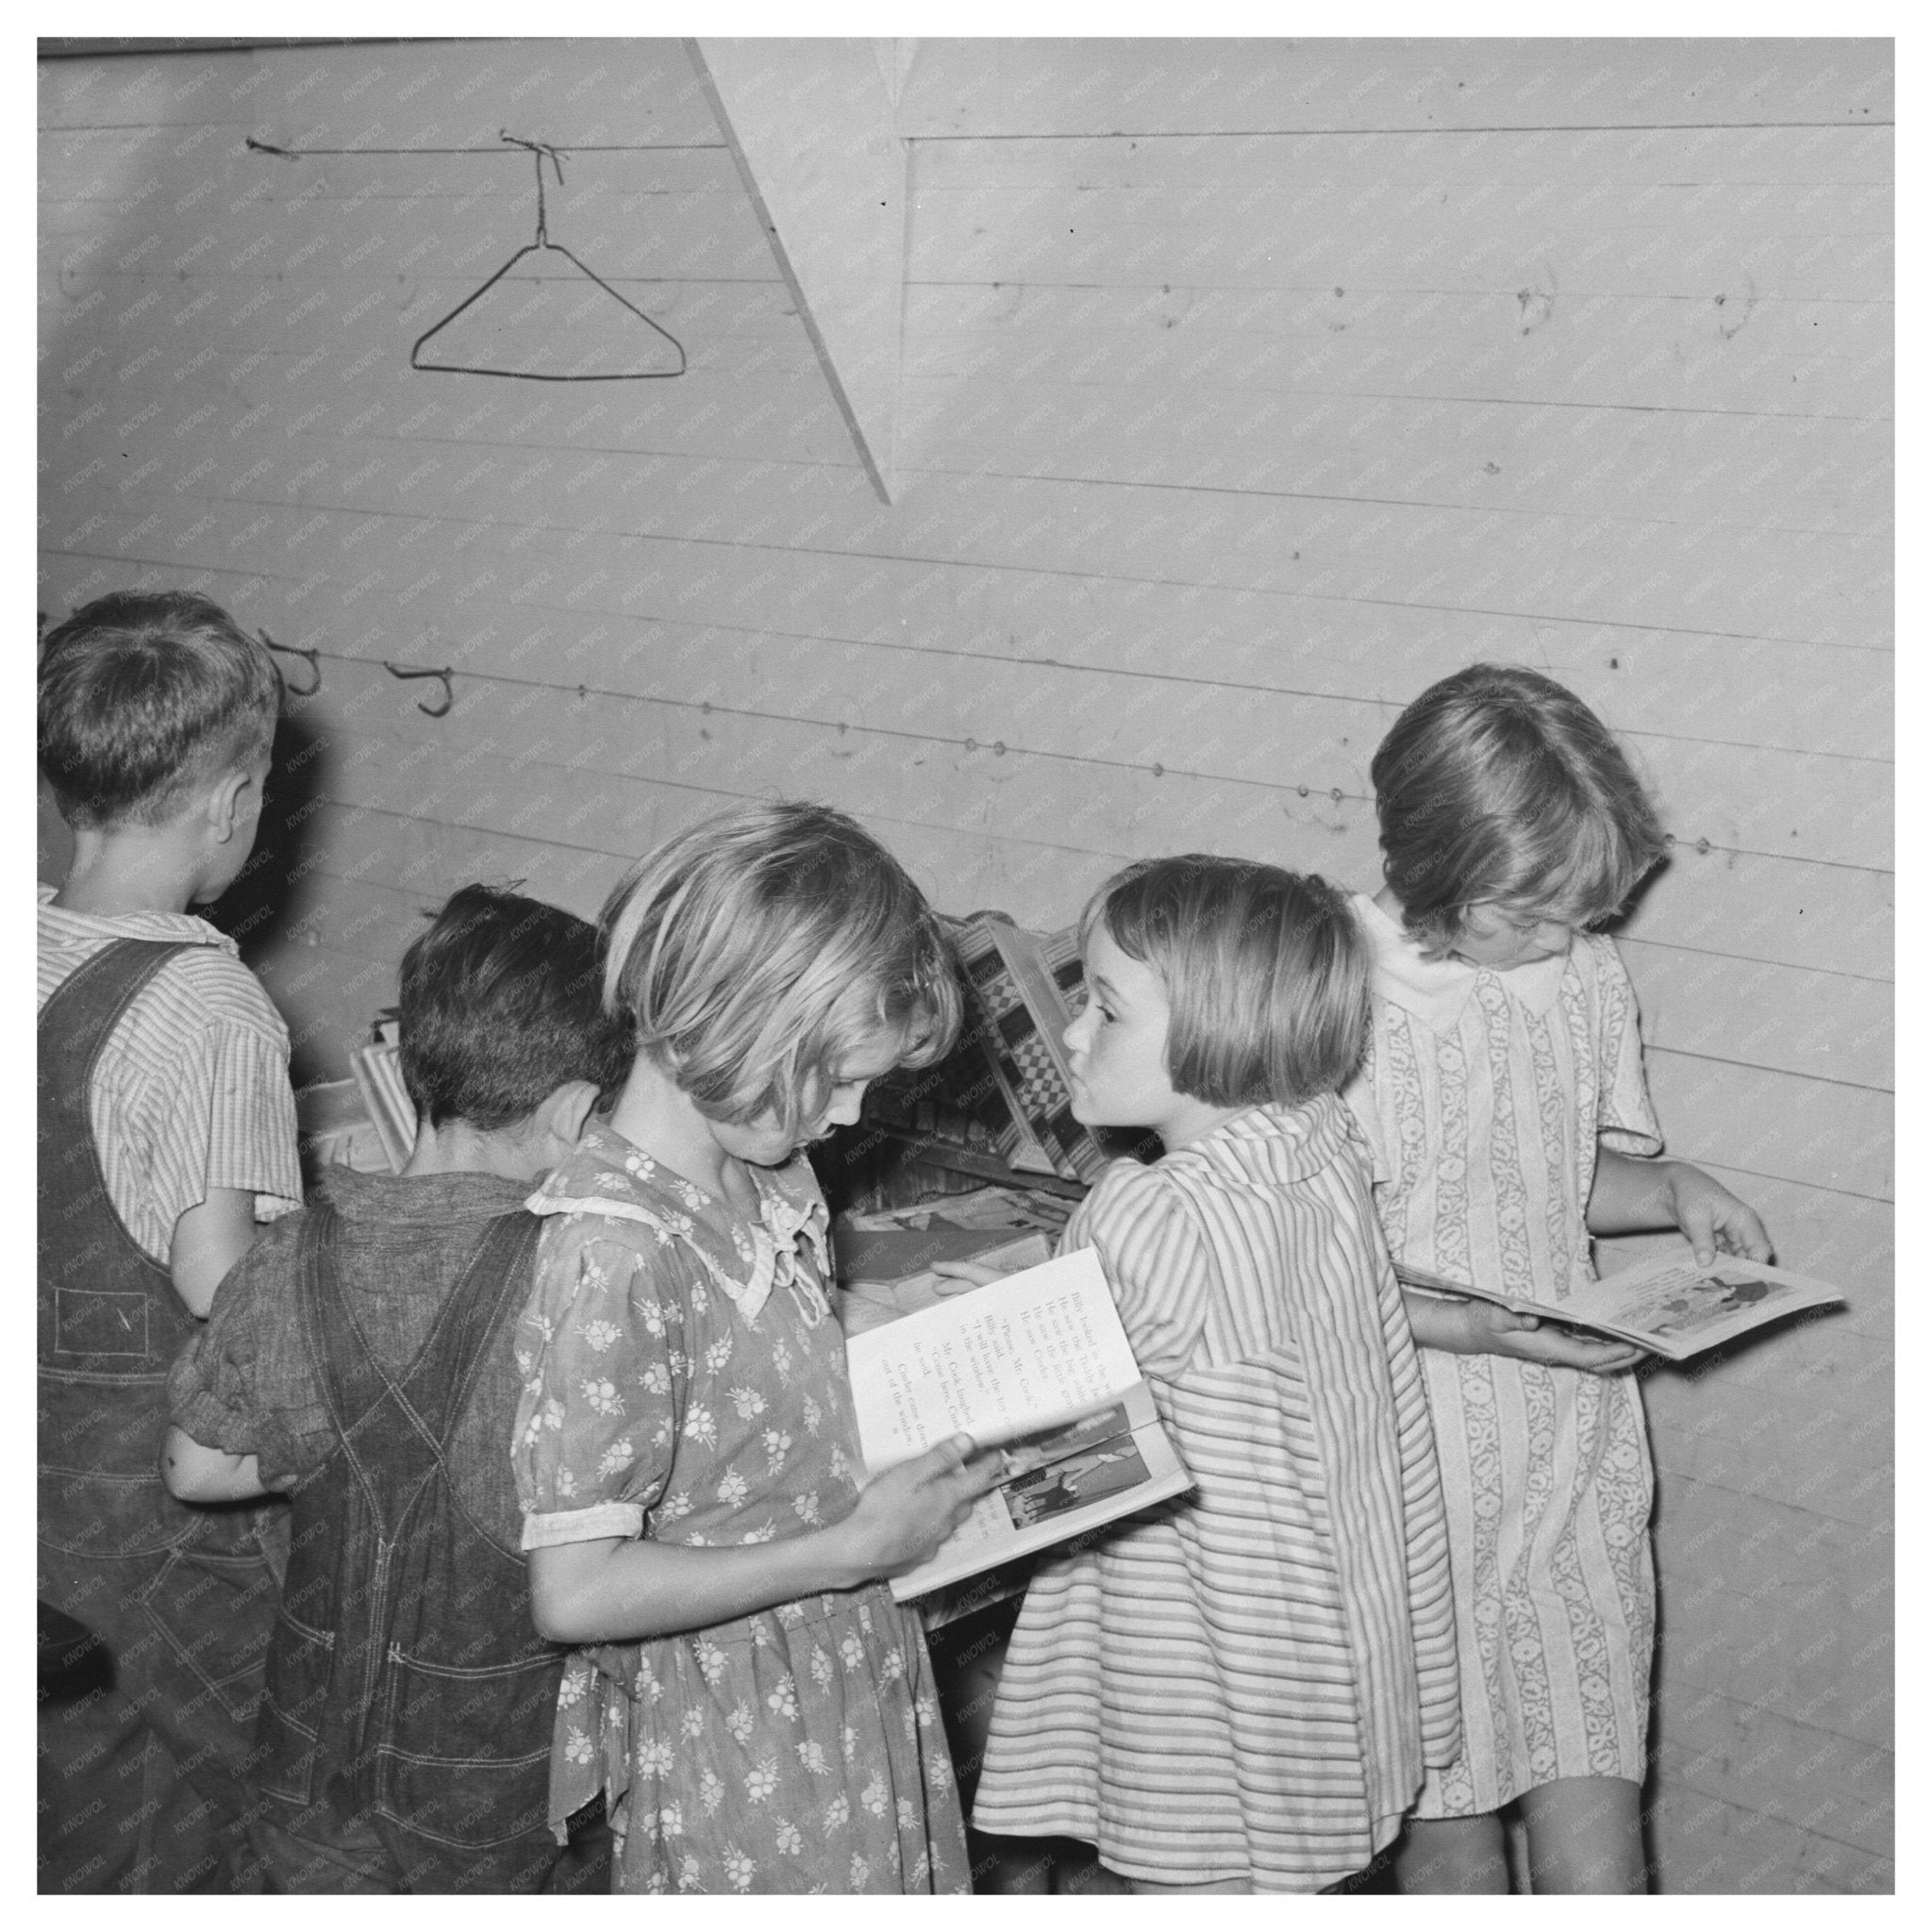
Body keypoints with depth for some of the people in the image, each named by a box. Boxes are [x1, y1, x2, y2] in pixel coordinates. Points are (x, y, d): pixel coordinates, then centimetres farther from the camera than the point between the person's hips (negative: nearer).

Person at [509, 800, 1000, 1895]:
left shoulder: (770, 1173, -1)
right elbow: (576, 1589, -26)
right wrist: (853, 1548, -21)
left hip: (850, 1689, 8)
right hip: (733, 1752, -8)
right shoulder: (614, 1251, -26)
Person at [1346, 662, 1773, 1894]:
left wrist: (1674, 1187, -3)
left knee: (1593, 1822, 0)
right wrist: (1489, 1327, -23)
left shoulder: (1590, 975, 0)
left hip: (1571, 1445, 4)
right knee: (1445, 1813, 13)